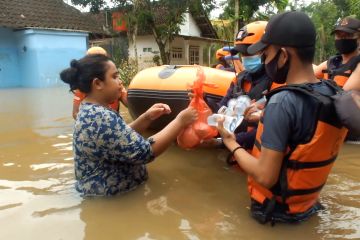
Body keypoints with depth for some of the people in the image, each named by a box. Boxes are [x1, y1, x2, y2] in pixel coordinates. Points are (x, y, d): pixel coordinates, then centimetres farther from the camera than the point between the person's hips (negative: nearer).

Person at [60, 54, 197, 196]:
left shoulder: (90, 110, 3)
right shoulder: (101, 119, -28)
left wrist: (147, 117, -5)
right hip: (111, 197, -9)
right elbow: (144, 152, -28)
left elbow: (124, 137, 8)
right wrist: (180, 121, -20)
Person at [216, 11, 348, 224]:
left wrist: (231, 143, -14)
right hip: (308, 203, 7)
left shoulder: (283, 102, -29)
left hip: (277, 210, -7)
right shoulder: (335, 94, -6)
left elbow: (266, 177, -27)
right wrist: (269, 119, 6)